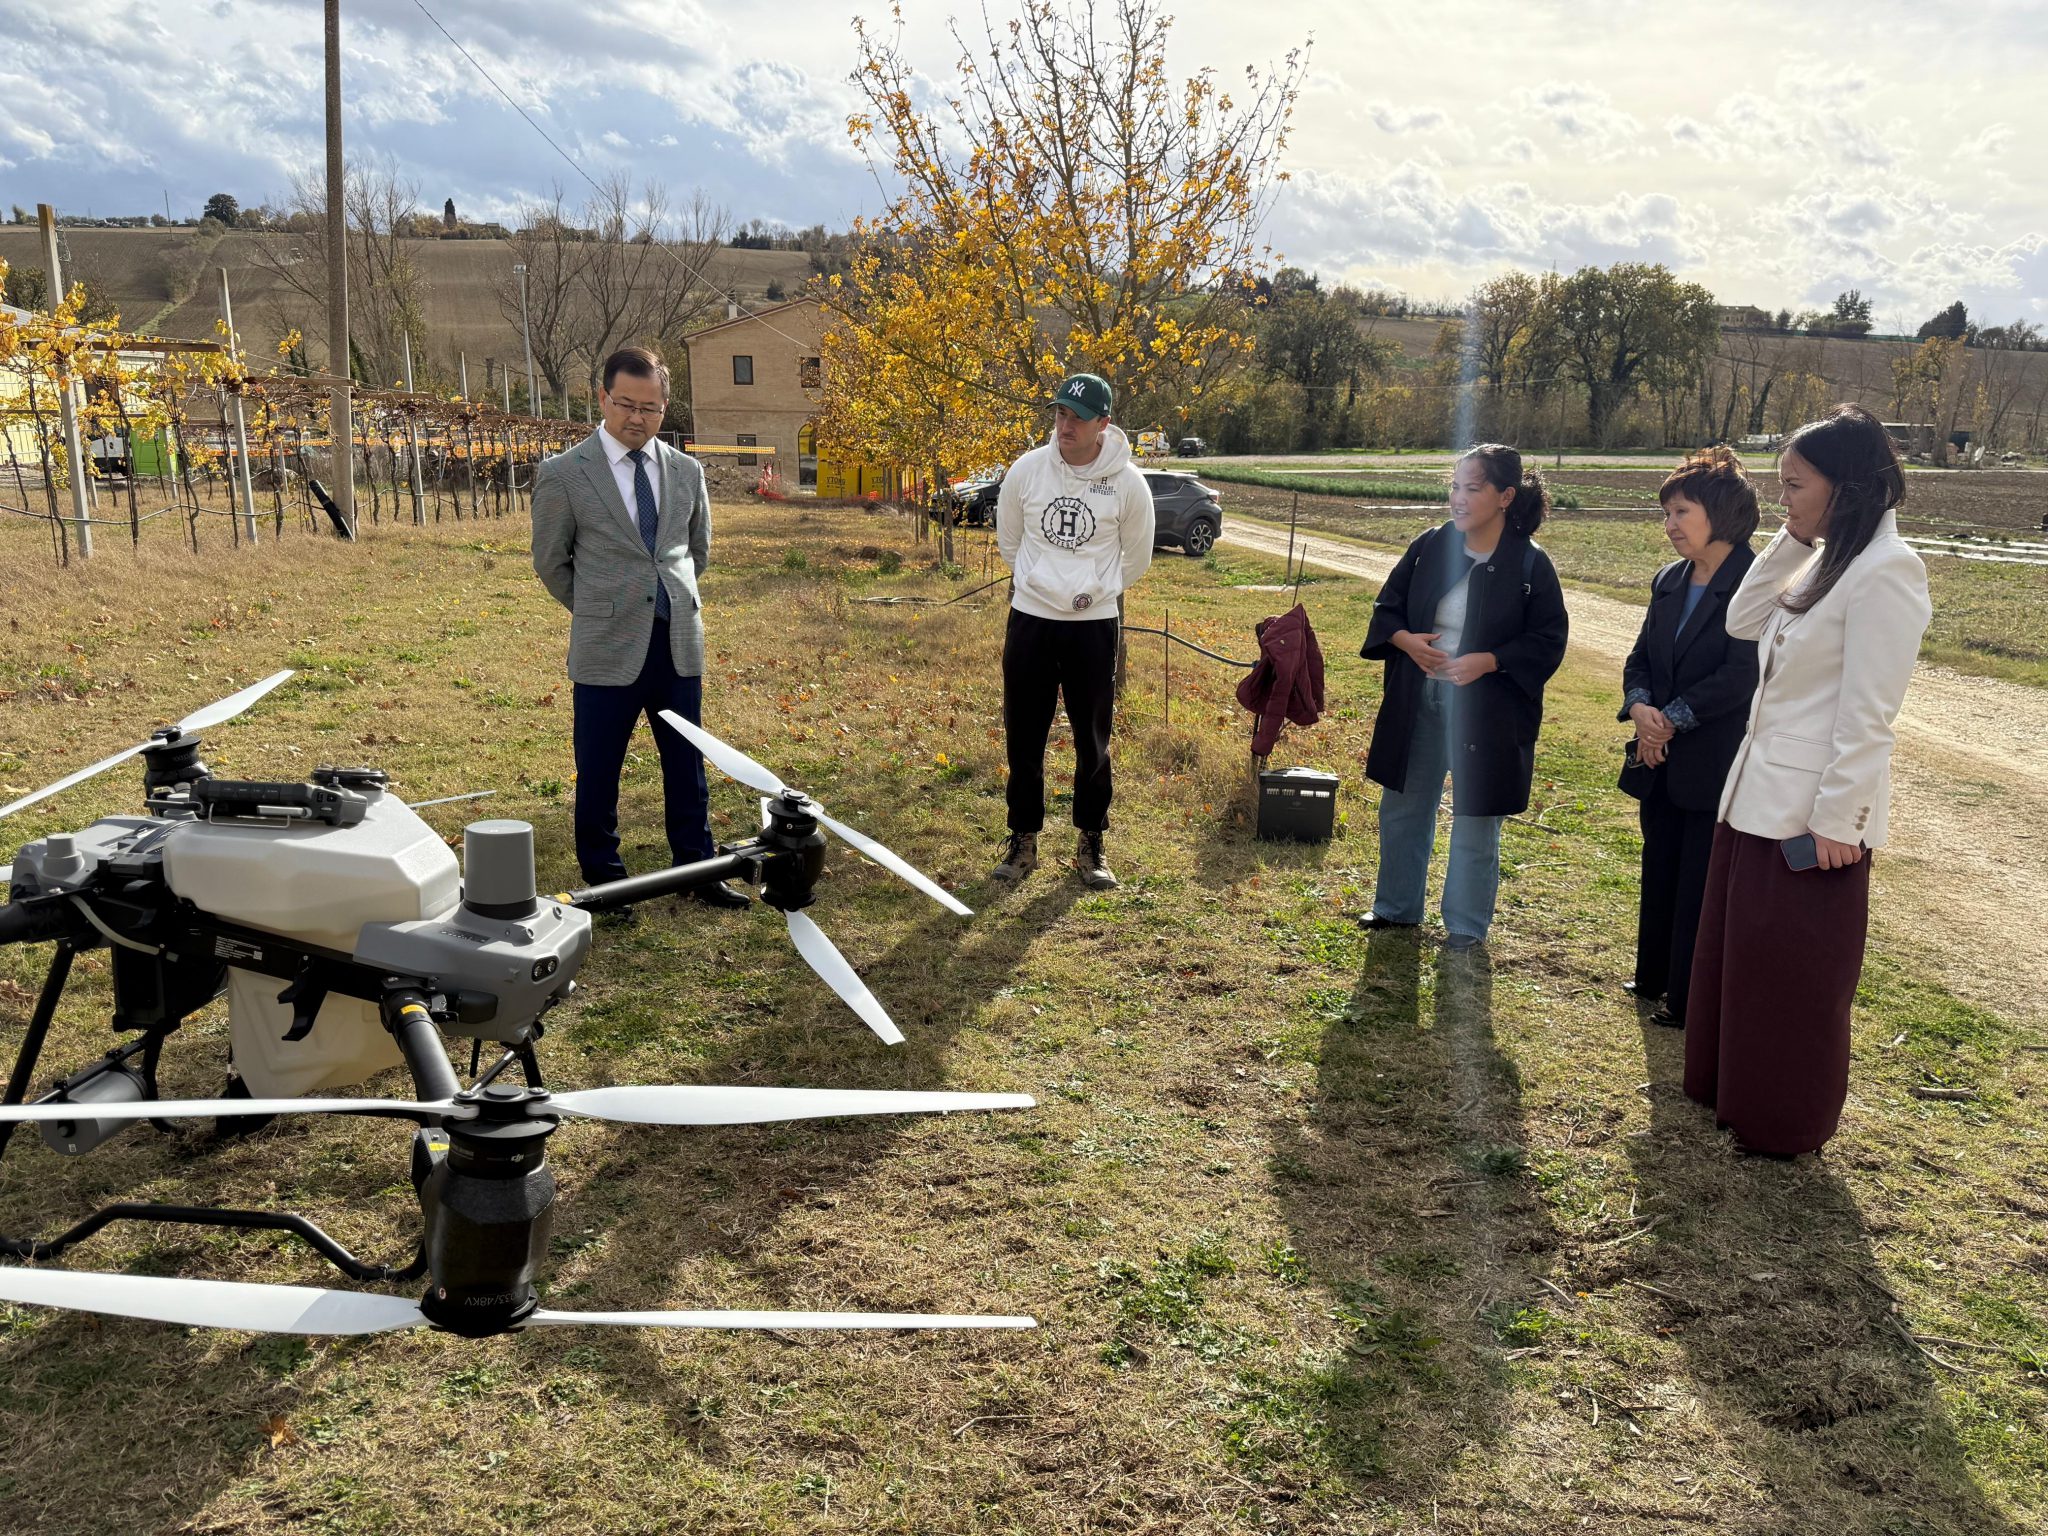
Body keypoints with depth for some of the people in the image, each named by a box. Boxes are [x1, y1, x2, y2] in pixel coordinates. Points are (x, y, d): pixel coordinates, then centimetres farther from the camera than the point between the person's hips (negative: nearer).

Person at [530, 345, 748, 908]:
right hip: (607, 649, -3)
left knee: (688, 766, 12)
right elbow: (550, 561, 5)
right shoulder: (563, 475, -4)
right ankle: (603, 880, 19)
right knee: (598, 773, 5)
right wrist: (601, 611, 9)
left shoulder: (686, 471, 7)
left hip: (679, 644, 3)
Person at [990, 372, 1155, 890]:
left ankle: (1090, 845, 21)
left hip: (1095, 626, -1)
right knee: (1023, 740, 8)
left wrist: (1095, 589, 7)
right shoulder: (1027, 469, -5)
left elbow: (1137, 555, 8)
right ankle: (1023, 841, 22)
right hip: (1030, 619, 1)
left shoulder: (1127, 483, -8)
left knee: (1093, 744, 7)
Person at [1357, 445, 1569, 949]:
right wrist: (1406, 640, -13)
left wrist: (1488, 661, -21)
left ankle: (1466, 926, 24)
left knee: (1475, 821, 7)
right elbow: (1387, 607, 8)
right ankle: (1396, 906, 34)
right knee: (1403, 808, 15)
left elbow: (1548, 642, -9)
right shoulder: (1430, 547, 0)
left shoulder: (1530, 566, -11)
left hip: (1488, 711, -4)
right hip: (1417, 703, 4)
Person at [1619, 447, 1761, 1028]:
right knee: (1660, 875, 18)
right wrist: (1640, 707, -11)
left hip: (1717, 767, -7)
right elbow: (1640, 660, 9)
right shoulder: (1669, 582, 9)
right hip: (1663, 760, 8)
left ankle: (1689, 1002, 15)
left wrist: (1672, 718, -17)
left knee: (1702, 887, 3)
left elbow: (1742, 676, -21)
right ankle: (1654, 978, 34)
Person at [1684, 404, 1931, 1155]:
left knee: (1793, 978, 6)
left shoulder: (1885, 572, -19)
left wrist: (1836, 820, -20)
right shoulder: (1826, 561, 9)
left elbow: (1867, 716, -21)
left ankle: (1786, 1123, 23)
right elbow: (1743, 621, 13)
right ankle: (1731, 1089, 36)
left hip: (1813, 812, -9)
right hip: (1758, 795, 9)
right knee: (1736, 957, 20)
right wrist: (1791, 540, 3)